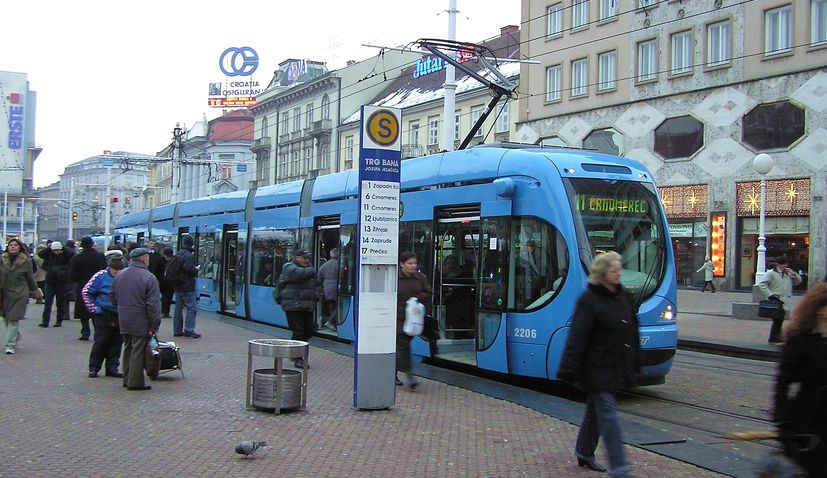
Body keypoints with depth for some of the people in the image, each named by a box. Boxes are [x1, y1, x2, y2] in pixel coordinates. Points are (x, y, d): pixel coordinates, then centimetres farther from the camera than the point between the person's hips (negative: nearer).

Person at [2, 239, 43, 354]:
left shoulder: (26, 261, -3)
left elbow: (30, 278, 4)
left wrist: (36, 292, 8)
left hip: (20, 294, -4)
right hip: (5, 293, 4)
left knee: (13, 319, -8)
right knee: (6, 318, 12)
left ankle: (11, 345, -6)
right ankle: (16, 337, 36)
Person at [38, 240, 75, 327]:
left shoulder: (65, 256, -3)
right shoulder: (49, 255, 6)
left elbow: (71, 253, -21)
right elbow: (40, 254, -5)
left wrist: (63, 248, -13)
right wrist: (48, 248, -10)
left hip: (61, 282, -2)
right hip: (50, 282, 2)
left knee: (60, 303, 6)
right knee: (47, 302, -2)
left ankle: (59, 321, 15)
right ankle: (45, 321, -2)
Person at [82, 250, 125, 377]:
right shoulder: (101, 276, -8)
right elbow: (85, 292, -1)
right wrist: (95, 309, -4)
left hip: (120, 317, 3)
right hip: (104, 316, -3)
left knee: (116, 343, 7)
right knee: (100, 342, 2)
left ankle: (112, 368, 17)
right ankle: (94, 368, 14)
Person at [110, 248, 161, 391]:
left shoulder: (119, 275, 7)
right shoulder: (149, 278, -15)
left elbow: (113, 297, 16)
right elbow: (153, 305, -17)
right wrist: (154, 326, -13)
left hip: (124, 321, 7)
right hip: (141, 323, -7)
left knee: (127, 349, 17)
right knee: (138, 351, 0)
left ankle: (127, 379, 25)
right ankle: (135, 382, 5)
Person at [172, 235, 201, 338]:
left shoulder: (177, 254, 12)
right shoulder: (188, 255, -16)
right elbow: (188, 269, -25)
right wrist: (196, 269, -6)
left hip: (177, 286, 9)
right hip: (187, 287, -9)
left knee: (178, 307, 12)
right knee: (191, 307, -5)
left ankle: (177, 330, 15)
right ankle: (189, 330, -8)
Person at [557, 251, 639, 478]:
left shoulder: (623, 296, 8)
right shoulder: (589, 300, -15)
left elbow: (632, 330, 17)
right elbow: (577, 338, -19)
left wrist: (633, 363, 18)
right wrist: (570, 371, -23)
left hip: (615, 365, 8)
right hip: (597, 368, -8)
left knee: (595, 408, 18)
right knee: (608, 413, -8)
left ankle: (584, 453, 33)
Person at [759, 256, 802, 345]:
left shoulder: (788, 274, 17)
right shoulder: (770, 273, -6)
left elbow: (798, 281, 19)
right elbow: (762, 285, -12)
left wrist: (793, 273, 1)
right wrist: (770, 295, -18)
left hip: (785, 303, 7)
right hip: (775, 302, -7)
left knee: (780, 321, 11)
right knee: (777, 320, -8)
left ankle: (777, 338, 21)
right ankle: (773, 339, -1)